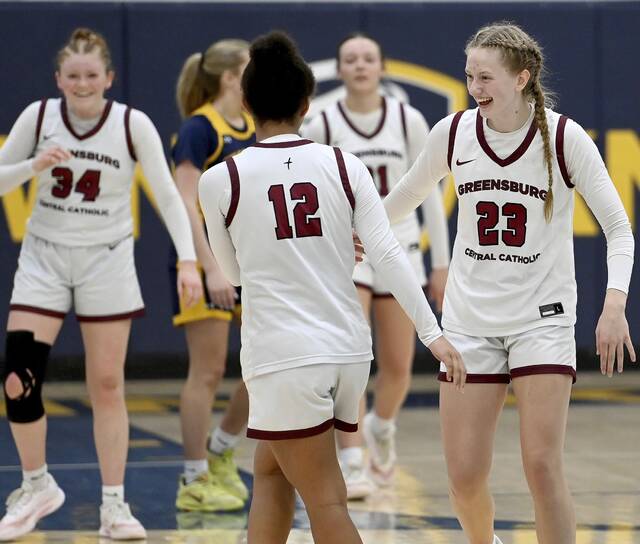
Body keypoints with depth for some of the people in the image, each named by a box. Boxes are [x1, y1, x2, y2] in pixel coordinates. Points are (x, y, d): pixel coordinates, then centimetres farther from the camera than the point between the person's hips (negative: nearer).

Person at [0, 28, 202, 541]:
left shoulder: (133, 124, -10)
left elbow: (167, 194, -7)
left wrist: (187, 259, -17)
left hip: (107, 260, -1)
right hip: (44, 256, 1)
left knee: (107, 384, 2)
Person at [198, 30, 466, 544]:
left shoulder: (220, 181, -3)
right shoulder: (344, 166, 3)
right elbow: (388, 255, -3)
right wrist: (433, 333, -2)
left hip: (283, 359, -4)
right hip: (350, 350, 4)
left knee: (326, 503, -2)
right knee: (271, 469, 22)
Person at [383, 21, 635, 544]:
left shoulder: (564, 137, -10)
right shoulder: (453, 133, -2)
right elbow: (405, 197, 17)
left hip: (542, 320, -3)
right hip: (469, 319, 3)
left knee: (542, 466, -15)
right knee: (465, 479, 0)